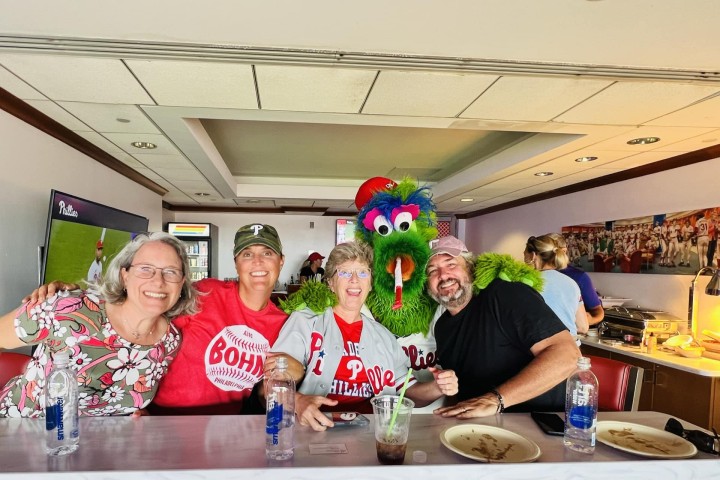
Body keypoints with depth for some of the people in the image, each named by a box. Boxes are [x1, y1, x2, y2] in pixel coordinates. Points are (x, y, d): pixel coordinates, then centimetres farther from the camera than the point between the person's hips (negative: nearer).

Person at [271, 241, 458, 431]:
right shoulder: (303, 322, 2)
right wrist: (297, 401, -30)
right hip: (320, 428, -3)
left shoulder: (384, 336, 17)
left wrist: (437, 388, -4)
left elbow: (407, 391, 17)